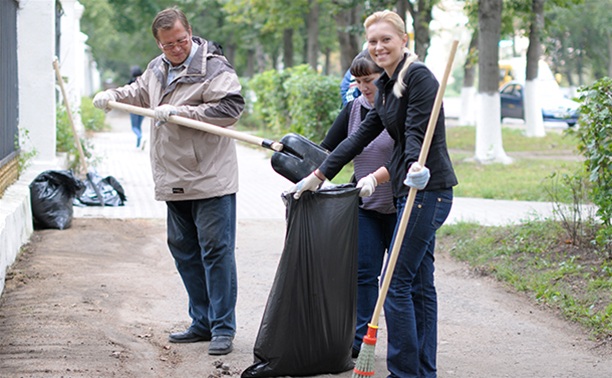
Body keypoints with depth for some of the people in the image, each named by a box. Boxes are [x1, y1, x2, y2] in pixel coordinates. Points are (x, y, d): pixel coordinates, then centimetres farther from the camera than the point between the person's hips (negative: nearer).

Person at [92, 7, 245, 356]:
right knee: (184, 251, 13)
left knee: (216, 251, -7)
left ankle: (223, 328, -2)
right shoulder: (157, 69, 13)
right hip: (174, 181, 8)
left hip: (211, 180, -8)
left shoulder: (213, 68, -12)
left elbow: (231, 108, -24)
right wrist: (111, 96, 16)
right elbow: (139, 93, 34)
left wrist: (179, 112, -23)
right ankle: (203, 322, 23)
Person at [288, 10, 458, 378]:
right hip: (410, 190, 10)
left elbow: (417, 134, -21)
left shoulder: (419, 77, -13)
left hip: (428, 189, -10)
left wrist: (415, 166, -39)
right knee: (419, 283, 11)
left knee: (398, 281, -8)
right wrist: (318, 176, 20)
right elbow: (362, 135, 19)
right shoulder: (387, 85, 15)